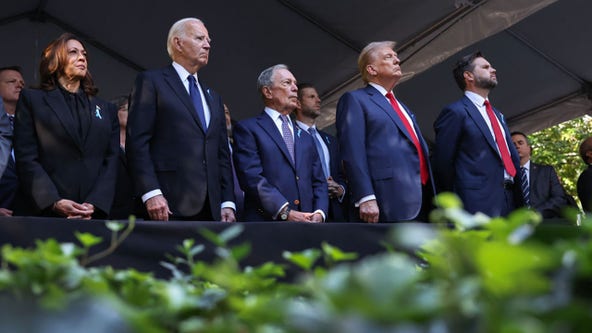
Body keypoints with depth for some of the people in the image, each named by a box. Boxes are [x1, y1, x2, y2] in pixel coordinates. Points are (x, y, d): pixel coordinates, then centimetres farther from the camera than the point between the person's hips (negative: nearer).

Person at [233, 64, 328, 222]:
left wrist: (319, 213, -3)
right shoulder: (247, 128, 4)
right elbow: (252, 177, -9)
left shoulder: (305, 138, 23)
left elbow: (318, 181, 17)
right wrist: (286, 212, -17)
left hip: (306, 226, 5)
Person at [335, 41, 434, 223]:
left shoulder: (402, 107, 29)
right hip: (392, 203, -8)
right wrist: (365, 198, -21)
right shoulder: (355, 100, 3)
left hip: (422, 201, 8)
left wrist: (429, 197, 19)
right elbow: (353, 153, -10)